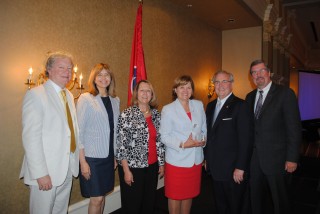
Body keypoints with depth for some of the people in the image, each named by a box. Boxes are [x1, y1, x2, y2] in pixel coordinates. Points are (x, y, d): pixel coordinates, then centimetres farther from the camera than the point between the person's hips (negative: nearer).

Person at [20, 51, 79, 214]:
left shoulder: (69, 95, 12)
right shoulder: (36, 94, -11)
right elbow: (31, 138, -17)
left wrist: (76, 161, 6)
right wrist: (40, 173, -19)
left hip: (67, 169, 7)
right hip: (45, 172, -7)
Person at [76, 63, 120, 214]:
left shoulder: (115, 100, 7)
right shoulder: (85, 99, -8)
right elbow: (79, 132, -9)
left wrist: (116, 156, 11)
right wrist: (82, 161, -11)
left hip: (109, 156, 5)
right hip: (92, 156, -5)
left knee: (101, 195, 15)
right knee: (96, 199, 2)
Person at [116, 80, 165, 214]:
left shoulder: (156, 114, 5)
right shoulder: (127, 114, -11)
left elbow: (159, 141, 11)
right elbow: (121, 144, -12)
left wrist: (161, 163, 12)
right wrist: (126, 170, -13)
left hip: (152, 166, 5)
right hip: (133, 167, -4)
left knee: (150, 203, 16)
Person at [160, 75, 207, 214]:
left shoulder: (199, 105, 6)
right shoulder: (168, 109, -8)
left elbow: (204, 128, 12)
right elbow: (164, 136, -11)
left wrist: (204, 140, -7)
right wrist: (182, 145, -21)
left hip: (196, 159, 4)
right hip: (176, 160, -4)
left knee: (189, 193, 18)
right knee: (175, 195, 10)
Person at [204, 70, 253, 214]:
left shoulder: (240, 105, -13)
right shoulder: (210, 106, 9)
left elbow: (246, 140, -17)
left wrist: (240, 168, -18)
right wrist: (207, 158, 11)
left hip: (233, 169, -6)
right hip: (215, 168, 6)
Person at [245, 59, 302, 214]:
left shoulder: (285, 93, -9)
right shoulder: (250, 97, 8)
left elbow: (294, 128, -11)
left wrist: (292, 158, -14)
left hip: (276, 159, -5)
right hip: (254, 159, 5)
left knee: (280, 201, 12)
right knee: (255, 199, 17)